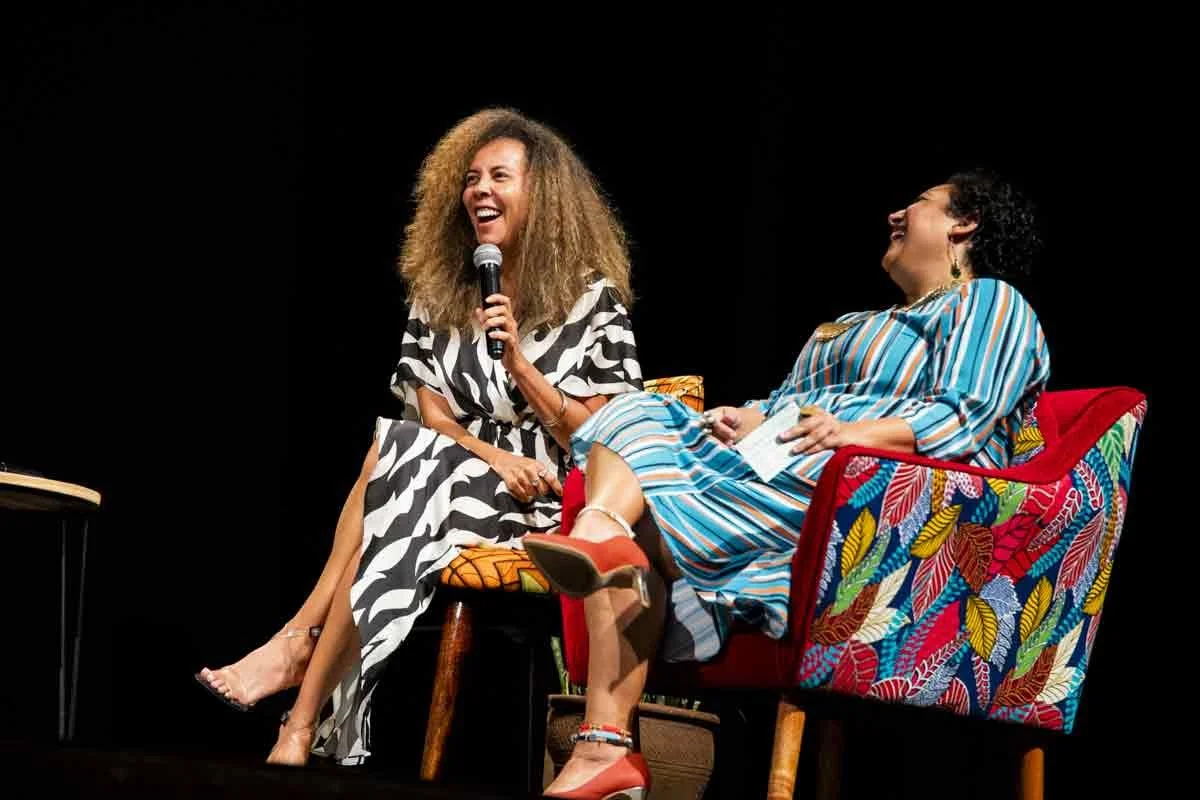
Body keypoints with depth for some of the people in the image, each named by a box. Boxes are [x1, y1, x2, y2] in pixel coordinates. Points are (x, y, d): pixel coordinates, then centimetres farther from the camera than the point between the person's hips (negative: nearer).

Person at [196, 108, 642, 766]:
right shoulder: (438, 297, 15)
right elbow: (432, 419, 7)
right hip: (448, 483, 4)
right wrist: (492, 456, -13)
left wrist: (517, 360, -12)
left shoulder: (592, 301, 1)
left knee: (392, 450, -30)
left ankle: (298, 643, -32)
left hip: (540, 512, -4)